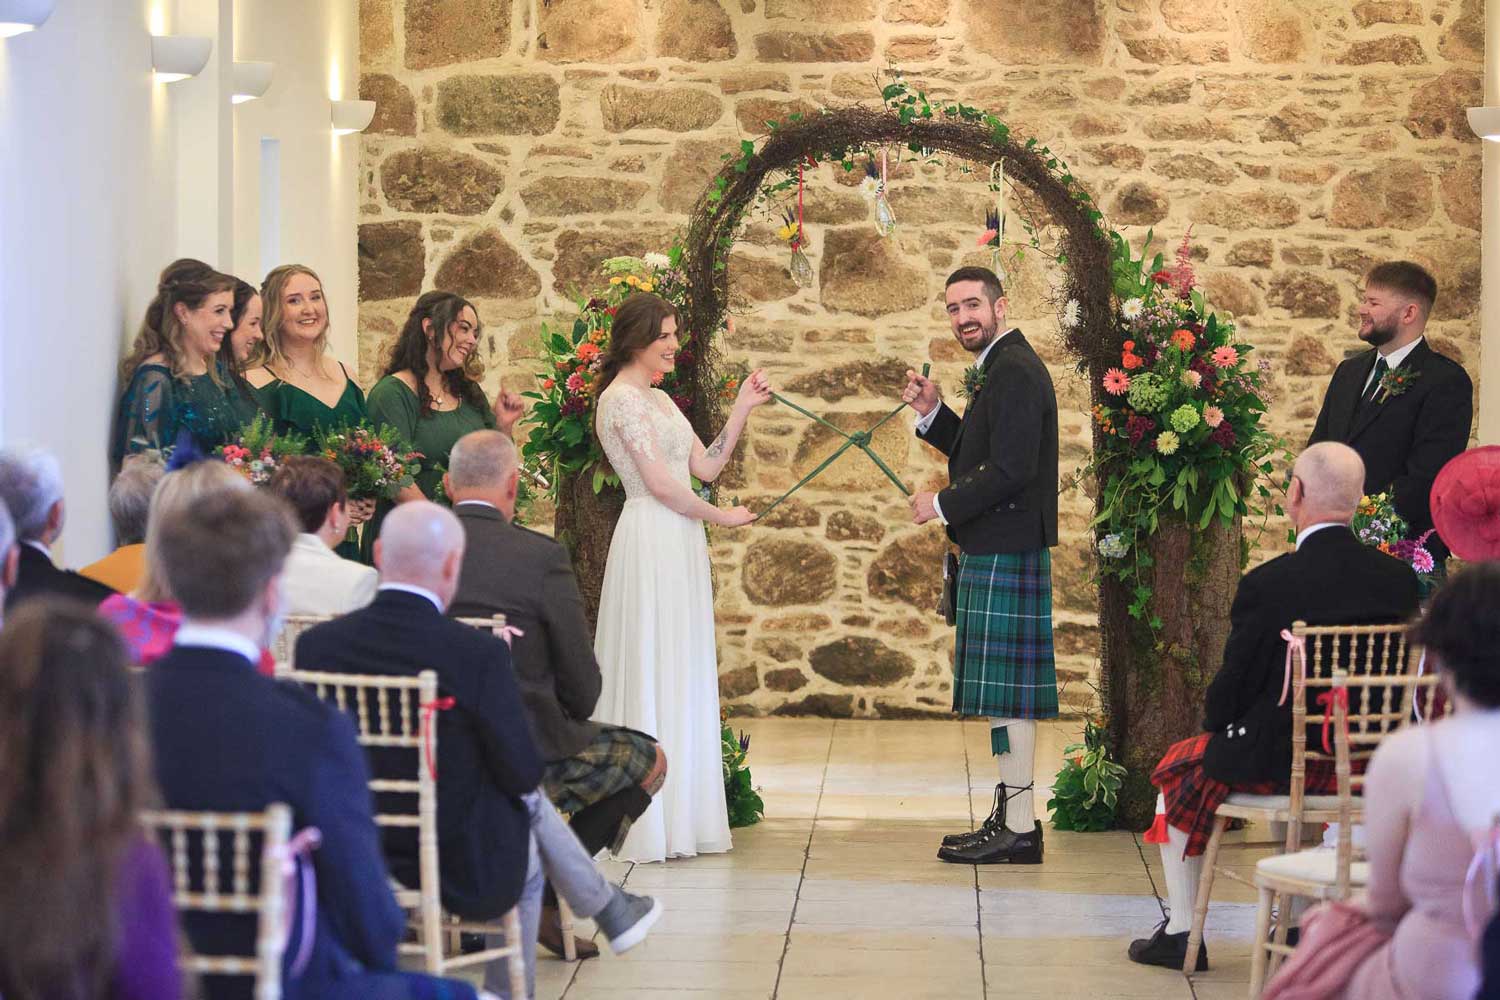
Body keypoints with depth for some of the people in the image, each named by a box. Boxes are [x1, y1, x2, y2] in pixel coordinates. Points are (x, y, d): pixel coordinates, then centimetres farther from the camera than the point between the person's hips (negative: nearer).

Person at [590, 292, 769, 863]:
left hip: (680, 547, 9)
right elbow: (660, 484, -15)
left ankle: (680, 820, 14)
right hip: (650, 543, -9)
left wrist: (742, 408, 10)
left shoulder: (659, 400, 18)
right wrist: (721, 517, -4)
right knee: (652, 677, -6)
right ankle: (652, 824, -2)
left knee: (681, 680, 10)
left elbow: (705, 466, 14)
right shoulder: (622, 397, -10)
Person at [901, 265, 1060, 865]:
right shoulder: (1001, 367, 18)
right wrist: (932, 412, 12)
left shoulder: (1014, 372, -15)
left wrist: (942, 505, -14)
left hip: (1004, 553, -11)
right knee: (1006, 691, 13)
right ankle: (1012, 820, 18)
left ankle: (1018, 830, -5)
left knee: (1007, 692, -8)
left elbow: (1011, 470, -22)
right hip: (994, 549, 11)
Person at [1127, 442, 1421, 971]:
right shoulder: (1400, 579, -8)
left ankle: (1180, 932, 25)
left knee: (1178, 770, 23)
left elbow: (1232, 686, -12)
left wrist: (1217, 724, 11)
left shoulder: (1267, 585, -21)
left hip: (1271, 762, -5)